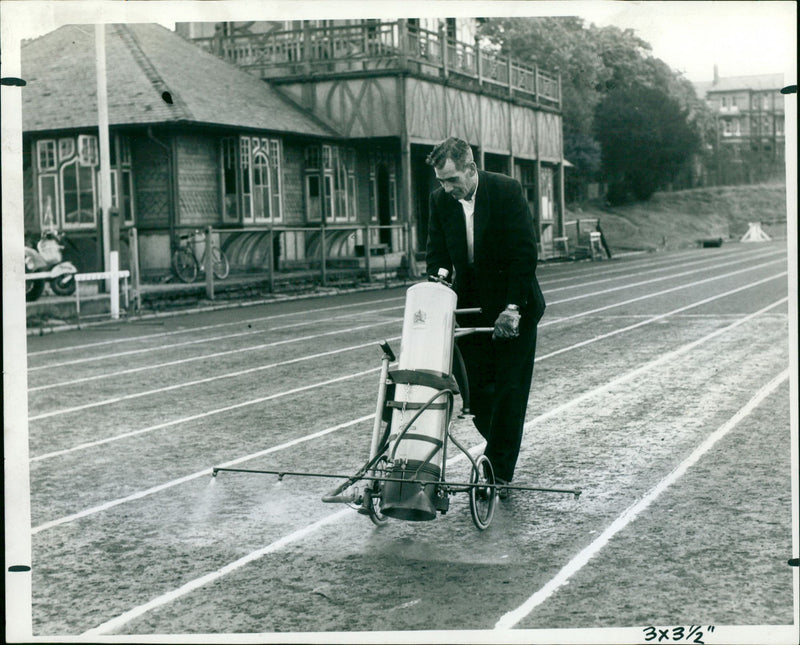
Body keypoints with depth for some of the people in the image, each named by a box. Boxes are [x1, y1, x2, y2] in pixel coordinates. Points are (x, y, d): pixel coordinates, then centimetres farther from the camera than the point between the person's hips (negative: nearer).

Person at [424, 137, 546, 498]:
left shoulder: (507, 191, -16)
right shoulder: (440, 200, -2)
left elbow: (525, 252, -17)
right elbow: (437, 255, 1)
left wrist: (513, 307, -21)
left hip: (513, 306, -4)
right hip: (471, 306, 4)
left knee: (509, 391, -2)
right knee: (474, 388, 1)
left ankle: (499, 474, 5)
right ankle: (502, 450, 25)